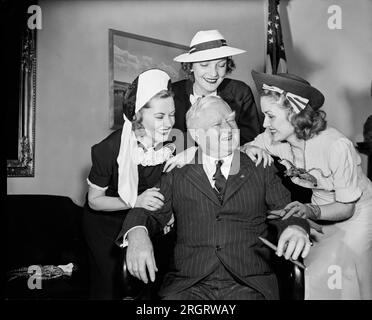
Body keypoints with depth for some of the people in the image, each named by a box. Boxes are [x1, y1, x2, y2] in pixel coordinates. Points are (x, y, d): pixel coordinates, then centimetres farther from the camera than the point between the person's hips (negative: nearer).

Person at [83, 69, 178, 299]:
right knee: (109, 286, 7)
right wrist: (136, 201, -31)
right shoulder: (109, 149, -29)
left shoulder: (172, 142, -20)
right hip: (105, 223, -3)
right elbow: (94, 200, -17)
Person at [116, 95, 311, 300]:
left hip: (249, 284, 2)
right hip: (188, 284, -1)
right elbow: (149, 212, 7)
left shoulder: (261, 172, 13)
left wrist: (296, 228, -13)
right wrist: (137, 232, -16)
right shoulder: (176, 177, 12)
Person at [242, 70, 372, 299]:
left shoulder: (337, 146, -29)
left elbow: (347, 207, -20)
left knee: (324, 275, -16)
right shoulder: (274, 139, -14)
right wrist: (251, 150, -24)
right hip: (319, 212, 5)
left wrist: (311, 211, -38)